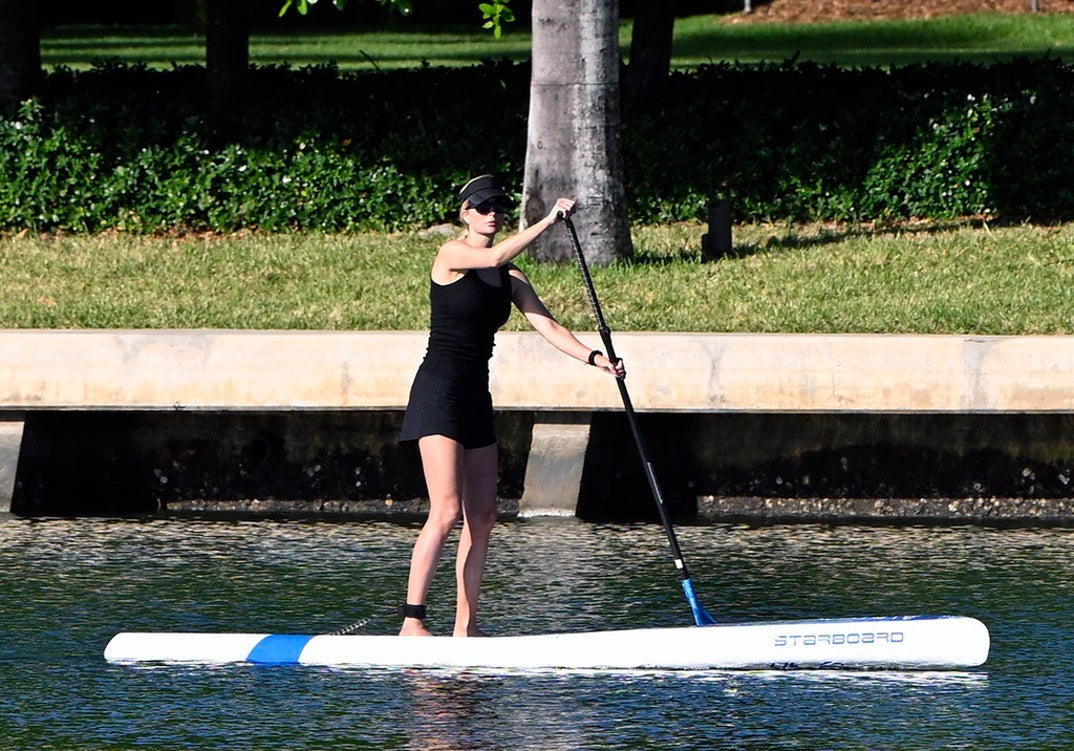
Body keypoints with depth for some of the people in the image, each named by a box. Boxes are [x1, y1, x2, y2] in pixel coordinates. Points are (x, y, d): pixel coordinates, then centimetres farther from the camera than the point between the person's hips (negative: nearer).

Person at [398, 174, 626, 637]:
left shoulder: (511, 280, 13)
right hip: (439, 392, -8)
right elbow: (494, 257, -26)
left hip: (475, 398, 8)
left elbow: (546, 325, 5)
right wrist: (548, 221, -26)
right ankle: (411, 621, -17)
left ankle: (465, 627, 8)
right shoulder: (451, 256, -7)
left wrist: (592, 357, -9)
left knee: (482, 517, 4)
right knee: (447, 511, -16)